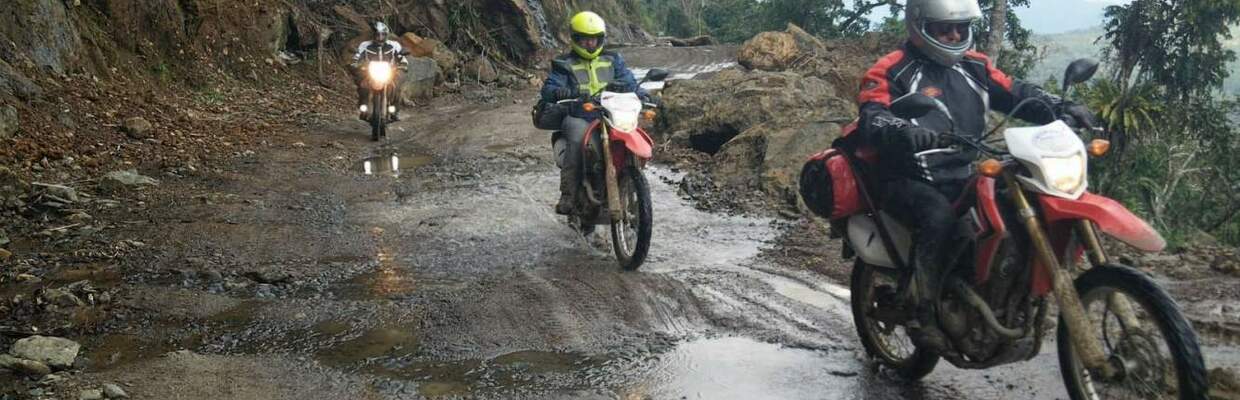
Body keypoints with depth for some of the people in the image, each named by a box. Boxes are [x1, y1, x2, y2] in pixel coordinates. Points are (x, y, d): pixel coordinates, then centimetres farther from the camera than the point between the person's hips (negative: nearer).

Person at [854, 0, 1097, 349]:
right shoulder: (892, 71, -5)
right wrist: (904, 130, -43)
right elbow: (871, 118, -21)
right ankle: (922, 312, -23)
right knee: (940, 216, -35)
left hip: (966, 178, 6)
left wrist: (1062, 108, -10)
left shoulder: (973, 67, 16)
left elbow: (1016, 93, 9)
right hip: (912, 181, -6)